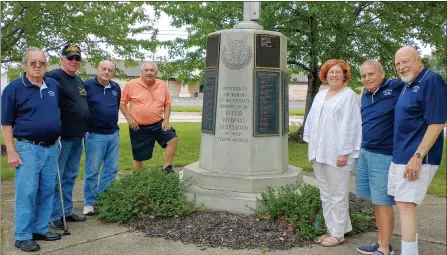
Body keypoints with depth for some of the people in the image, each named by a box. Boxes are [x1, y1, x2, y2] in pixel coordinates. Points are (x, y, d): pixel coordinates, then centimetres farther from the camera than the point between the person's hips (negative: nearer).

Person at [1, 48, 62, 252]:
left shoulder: (53, 85, 7)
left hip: (51, 148, 5)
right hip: (28, 148, -5)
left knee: (47, 192, 11)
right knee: (26, 193, -1)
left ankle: (40, 229, 25)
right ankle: (23, 236, 10)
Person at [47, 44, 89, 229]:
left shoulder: (79, 80, 16)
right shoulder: (53, 77, -11)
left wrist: (84, 129, 20)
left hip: (77, 137, 9)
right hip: (61, 137, -8)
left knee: (70, 176, 14)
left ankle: (67, 211, 24)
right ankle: (53, 215, 8)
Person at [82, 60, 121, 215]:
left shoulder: (116, 88, 8)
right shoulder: (87, 85, -8)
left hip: (114, 134, 6)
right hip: (95, 135, -6)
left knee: (111, 169, 10)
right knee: (92, 171, 2)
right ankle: (89, 203, 15)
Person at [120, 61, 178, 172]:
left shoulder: (162, 85, 1)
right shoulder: (132, 84, -8)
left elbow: (167, 103, 10)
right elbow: (122, 102, -2)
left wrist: (166, 119, -3)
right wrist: (129, 118, -12)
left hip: (158, 124, 3)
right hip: (139, 127, -2)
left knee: (173, 139, -16)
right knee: (138, 156, 7)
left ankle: (167, 167, 0)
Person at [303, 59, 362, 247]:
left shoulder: (349, 96, -6)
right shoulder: (320, 95, 16)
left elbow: (350, 126, -13)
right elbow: (312, 120, 18)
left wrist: (344, 152, -17)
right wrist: (311, 146, 14)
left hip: (336, 154, -8)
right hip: (319, 153, 8)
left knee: (338, 195, 0)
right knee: (325, 195, 14)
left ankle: (338, 234, 10)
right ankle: (331, 230, 25)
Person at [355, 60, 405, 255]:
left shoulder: (397, 88, -10)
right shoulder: (365, 95, 12)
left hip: (384, 155, -7)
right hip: (365, 153, 7)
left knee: (383, 203, -1)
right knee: (376, 202, 12)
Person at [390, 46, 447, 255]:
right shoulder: (408, 85, 14)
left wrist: (418, 156, -23)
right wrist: (402, 155, 17)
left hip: (415, 157, -9)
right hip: (400, 155, 9)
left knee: (406, 204, -9)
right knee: (405, 204, 15)